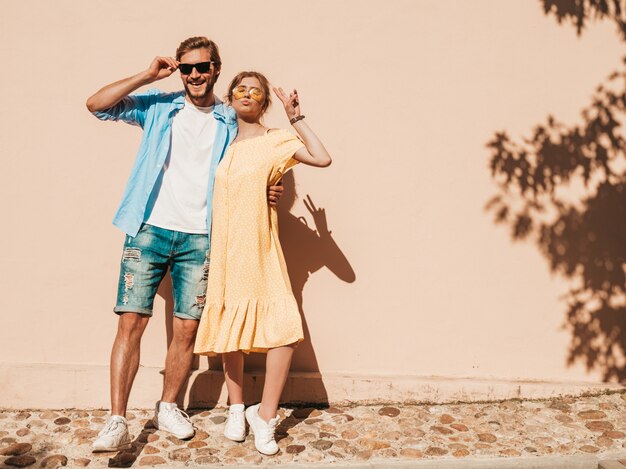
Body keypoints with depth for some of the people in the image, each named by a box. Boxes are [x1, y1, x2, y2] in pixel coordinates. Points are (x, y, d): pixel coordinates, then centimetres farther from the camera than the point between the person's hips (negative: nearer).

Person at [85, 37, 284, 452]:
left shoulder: (229, 122, 10)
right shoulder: (159, 106, 7)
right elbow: (96, 105, -2)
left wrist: (264, 191, -5)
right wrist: (148, 76, -4)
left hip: (199, 238, 1)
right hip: (150, 230, -1)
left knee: (188, 328, 5)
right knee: (131, 322, -6)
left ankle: (169, 407, 25)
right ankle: (117, 422, 1)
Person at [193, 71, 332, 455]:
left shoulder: (274, 141, 0)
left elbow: (322, 158, -14)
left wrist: (296, 117, -10)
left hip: (259, 250, -3)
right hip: (225, 250, 4)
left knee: (285, 326, -14)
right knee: (230, 330, 8)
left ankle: (265, 416, 2)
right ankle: (236, 409, 27)